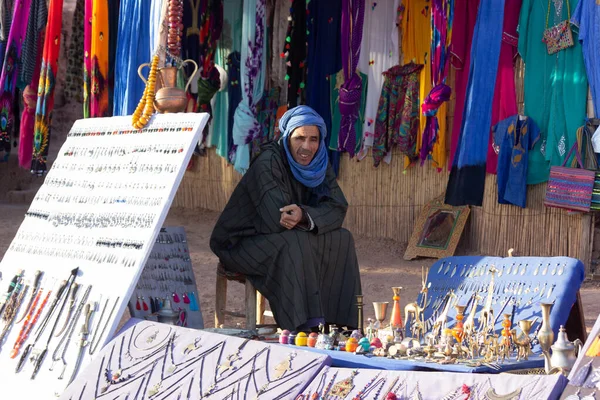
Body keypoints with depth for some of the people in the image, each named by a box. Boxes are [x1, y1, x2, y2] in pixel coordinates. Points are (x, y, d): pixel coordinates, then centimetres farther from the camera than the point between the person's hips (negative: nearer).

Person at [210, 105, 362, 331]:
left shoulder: (319, 163, -1)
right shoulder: (268, 162, -23)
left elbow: (338, 209, -12)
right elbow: (276, 220, -31)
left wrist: (305, 215, -32)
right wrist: (316, 215, -18)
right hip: (242, 244, -7)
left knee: (342, 240, -10)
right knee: (295, 244, -33)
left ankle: (338, 325, -10)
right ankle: (308, 327, -31)